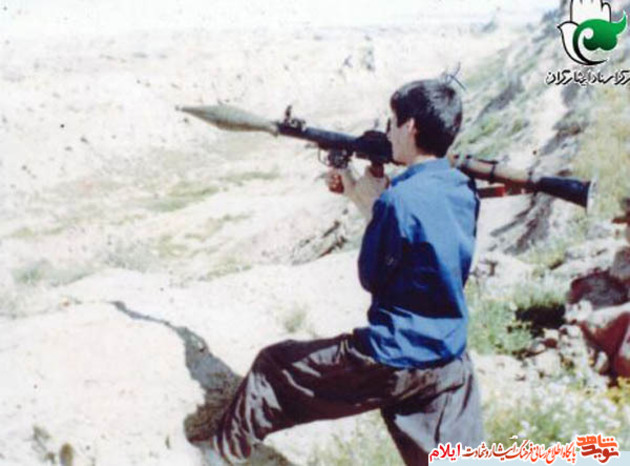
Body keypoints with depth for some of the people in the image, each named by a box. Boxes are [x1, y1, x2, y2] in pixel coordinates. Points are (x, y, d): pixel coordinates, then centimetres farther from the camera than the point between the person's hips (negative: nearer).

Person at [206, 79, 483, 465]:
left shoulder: (400, 198, -20)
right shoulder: (464, 191, 2)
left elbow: (371, 277, -8)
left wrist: (371, 201, 0)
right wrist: (361, 195, 15)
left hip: (391, 360, -6)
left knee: (273, 368, 13)